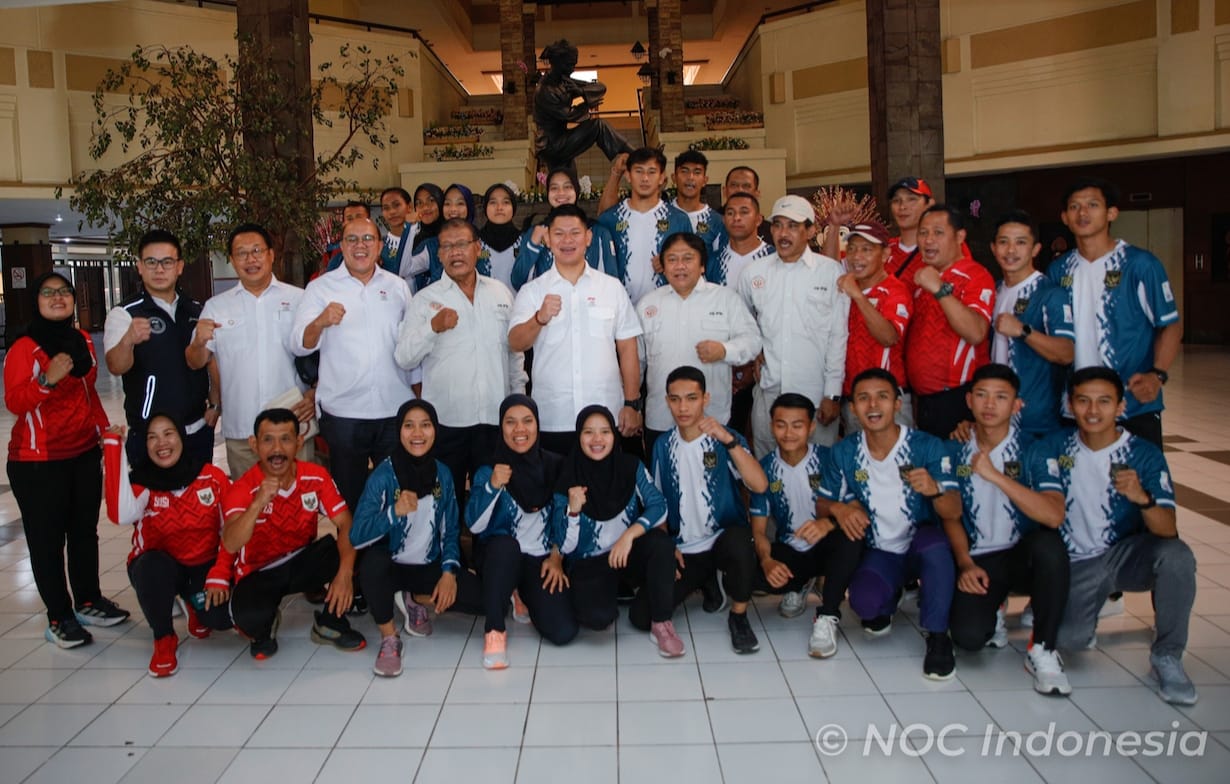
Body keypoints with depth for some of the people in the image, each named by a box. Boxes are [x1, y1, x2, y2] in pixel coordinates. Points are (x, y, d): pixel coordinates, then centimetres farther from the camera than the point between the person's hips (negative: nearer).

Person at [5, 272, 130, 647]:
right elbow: (14, 403, -17)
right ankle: (59, 617, 12)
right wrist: (47, 379, -31)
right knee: (47, 539, 2)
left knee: (85, 530, 14)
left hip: (85, 453, 6)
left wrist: (105, 429, 16)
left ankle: (88, 602, 28)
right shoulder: (23, 348, -12)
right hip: (38, 461, -6)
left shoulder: (83, 341, 8)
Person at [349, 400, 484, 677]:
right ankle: (389, 637, -13)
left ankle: (414, 602, 11)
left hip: (430, 567, 4)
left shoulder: (442, 474, -3)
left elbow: (450, 531, 2)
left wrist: (449, 571, -13)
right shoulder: (383, 475, -15)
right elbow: (357, 536, -22)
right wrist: (394, 512, -37)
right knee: (374, 559, -38)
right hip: (391, 567, -4)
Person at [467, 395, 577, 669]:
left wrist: (556, 557, -3)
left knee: (563, 632, -19)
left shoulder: (555, 466, -1)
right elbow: (475, 526, -17)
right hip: (500, 556, -2)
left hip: (542, 558, 2)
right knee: (505, 543, -39)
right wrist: (492, 486, -30)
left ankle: (525, 597, 15)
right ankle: (493, 630, -23)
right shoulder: (488, 470, -6)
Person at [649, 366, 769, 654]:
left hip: (724, 539, -3)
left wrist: (730, 441, -32)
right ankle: (704, 581, 17)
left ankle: (739, 616, -10)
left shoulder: (724, 440, -7)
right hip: (682, 551, 4)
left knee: (738, 541, -40)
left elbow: (760, 485, -23)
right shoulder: (663, 445, 4)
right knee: (641, 616, -13)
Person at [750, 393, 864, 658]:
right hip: (789, 553, 2)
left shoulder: (828, 460, -13)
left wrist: (828, 523, -43)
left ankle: (827, 617, -23)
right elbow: (758, 529, -5)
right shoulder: (765, 468, -5)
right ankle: (800, 585, 8)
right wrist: (767, 560, -28)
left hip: (826, 548, -2)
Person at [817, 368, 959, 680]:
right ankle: (888, 601, 13)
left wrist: (935, 490, -43)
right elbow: (822, 505, 4)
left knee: (933, 541, -37)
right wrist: (837, 507, -21)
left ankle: (937, 635, -15)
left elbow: (954, 514, -20)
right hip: (879, 552, 2)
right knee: (864, 603, -28)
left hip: (921, 546, -2)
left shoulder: (928, 447, -15)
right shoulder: (843, 453, -7)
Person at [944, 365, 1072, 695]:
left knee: (1048, 542, -37)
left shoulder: (1032, 449, -9)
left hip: (1024, 556, -1)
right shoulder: (955, 449, 1)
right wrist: (965, 564, -7)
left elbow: (1054, 516, -25)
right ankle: (993, 611, 14)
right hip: (978, 561, 1)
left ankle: (1043, 650, -18)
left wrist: (995, 475, -29)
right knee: (969, 636, -26)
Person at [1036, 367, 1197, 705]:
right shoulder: (1053, 449, -6)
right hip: (1076, 563, 0)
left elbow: (1168, 531, -19)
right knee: (1070, 639, -24)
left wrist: (1142, 498, -39)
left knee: (1176, 555, -32)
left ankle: (1166, 657, -11)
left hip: (1128, 555, 1)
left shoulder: (1145, 454, -10)